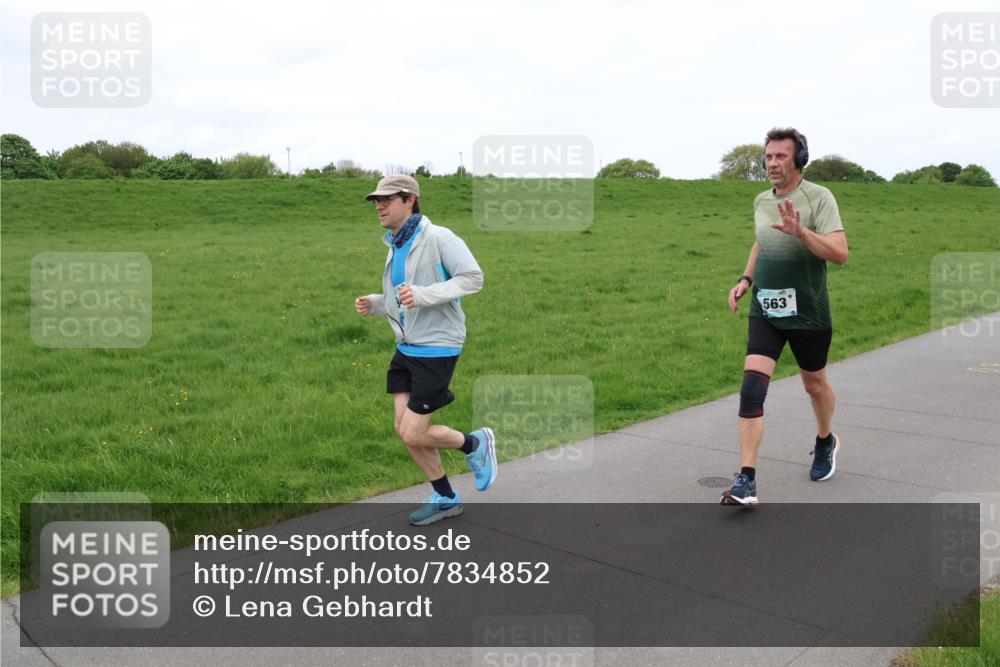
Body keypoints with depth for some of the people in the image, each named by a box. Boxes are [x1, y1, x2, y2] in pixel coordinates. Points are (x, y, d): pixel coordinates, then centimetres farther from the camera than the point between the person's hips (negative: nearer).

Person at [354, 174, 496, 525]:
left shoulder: (437, 237, -14)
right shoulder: (396, 246, 12)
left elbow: (473, 277, -20)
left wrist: (423, 296, -28)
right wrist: (374, 304, 2)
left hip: (436, 348, -8)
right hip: (407, 347, 8)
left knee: (413, 434, -7)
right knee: (404, 428, 6)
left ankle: (476, 444, 20)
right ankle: (445, 498, 24)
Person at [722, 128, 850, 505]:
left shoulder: (818, 197, -10)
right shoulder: (761, 201, 8)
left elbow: (840, 253, -20)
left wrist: (800, 231, -33)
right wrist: (745, 280, 14)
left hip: (807, 313, -4)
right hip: (764, 310, 4)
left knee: (814, 384, 16)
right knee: (752, 386, -12)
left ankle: (826, 442, 48)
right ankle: (746, 481, -13)